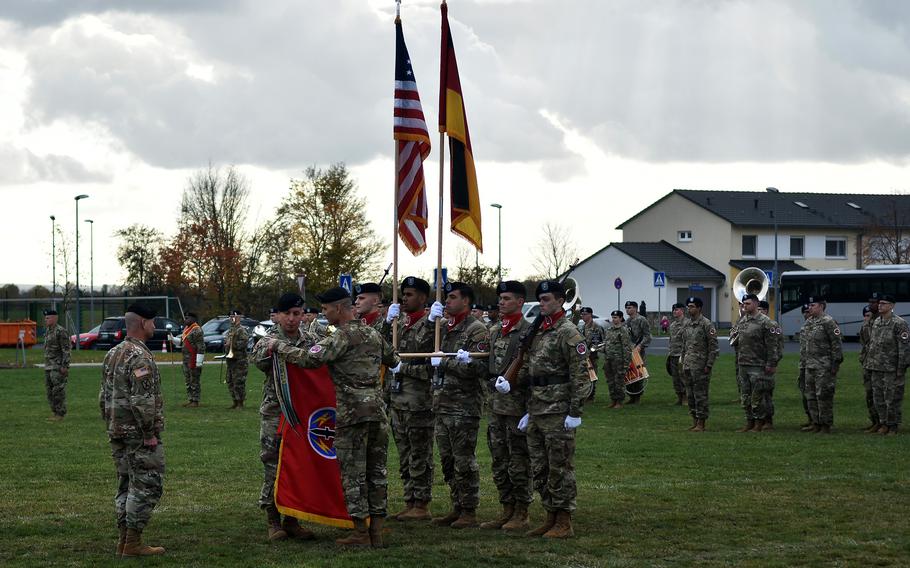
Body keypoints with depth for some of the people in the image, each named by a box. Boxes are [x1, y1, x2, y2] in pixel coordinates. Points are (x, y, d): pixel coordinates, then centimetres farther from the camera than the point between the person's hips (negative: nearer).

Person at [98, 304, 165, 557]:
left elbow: (104, 396, 17)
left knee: (126, 485, 14)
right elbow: (142, 400, -23)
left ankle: (124, 541, 15)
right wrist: (150, 433, -18)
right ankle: (133, 543, -5)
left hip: (117, 433, 9)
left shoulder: (112, 355, 13)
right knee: (146, 486, -4)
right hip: (139, 434, -9)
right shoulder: (140, 357, -17)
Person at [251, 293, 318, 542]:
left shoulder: (311, 340, 8)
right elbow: (258, 361, -24)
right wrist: (269, 350, -46)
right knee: (273, 466, -2)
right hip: (274, 412, -4)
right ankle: (273, 521, 6)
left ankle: (291, 520, 16)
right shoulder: (269, 340, -5)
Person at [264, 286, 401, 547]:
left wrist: (278, 346, -7)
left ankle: (361, 533, 0)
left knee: (353, 472, -1)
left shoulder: (342, 336, -10)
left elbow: (309, 359, -19)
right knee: (376, 470, 10)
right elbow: (393, 360, 31)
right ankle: (377, 530, 11)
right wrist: (395, 362, 55)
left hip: (352, 411, -7)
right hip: (377, 409, 7)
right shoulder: (373, 333, 14)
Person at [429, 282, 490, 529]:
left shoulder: (477, 330, -8)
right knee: (448, 460, 11)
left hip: (464, 406, -8)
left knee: (464, 460, -5)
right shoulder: (444, 329, 17)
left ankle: (469, 512, 1)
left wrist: (443, 363, -16)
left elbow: (479, 367, -17)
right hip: (442, 404, 8)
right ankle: (457, 508, 19)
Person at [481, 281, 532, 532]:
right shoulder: (494, 331, 14)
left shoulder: (528, 332, -11)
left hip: (517, 404, -8)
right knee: (499, 461, 12)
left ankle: (521, 515, 4)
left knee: (519, 461, -2)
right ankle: (506, 511, 20)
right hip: (496, 404, 8)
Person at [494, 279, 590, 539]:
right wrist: (511, 383, 3)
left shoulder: (568, 333, -11)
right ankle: (551, 518, 20)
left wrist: (575, 412, -17)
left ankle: (564, 524, 1)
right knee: (539, 468, 12)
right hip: (536, 410, 9)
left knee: (560, 467, -4)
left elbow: (580, 375, -14)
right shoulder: (538, 332, 16)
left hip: (558, 412, -9)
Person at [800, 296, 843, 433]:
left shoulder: (828, 322, -11)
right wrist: (804, 355, 19)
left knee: (824, 395, -7)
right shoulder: (809, 322, 15)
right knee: (810, 395, 10)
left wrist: (836, 363, -16)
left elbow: (836, 343, -13)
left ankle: (826, 425, -1)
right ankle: (816, 423, 17)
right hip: (810, 364, 9)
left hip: (824, 365, -9)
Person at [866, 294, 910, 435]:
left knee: (892, 398, -2)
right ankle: (884, 423, 19)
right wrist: (869, 364, 16)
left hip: (892, 369, -7)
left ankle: (893, 426, 8)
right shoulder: (876, 322, 13)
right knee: (878, 397, 9)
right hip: (876, 368, 7)